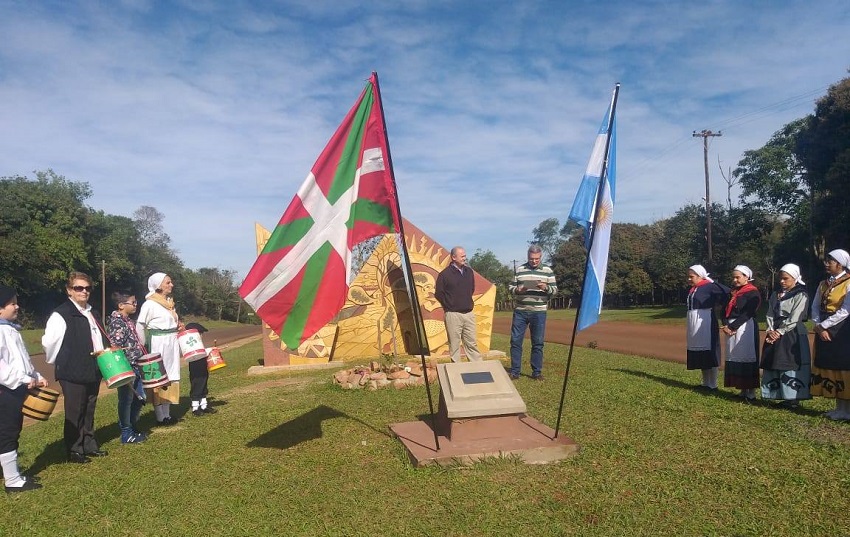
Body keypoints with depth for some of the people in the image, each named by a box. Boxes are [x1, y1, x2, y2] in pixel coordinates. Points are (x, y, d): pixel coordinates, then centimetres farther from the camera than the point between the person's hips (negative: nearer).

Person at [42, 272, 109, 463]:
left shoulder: (91, 312, 13)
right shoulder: (61, 314, -13)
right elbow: (49, 342, -17)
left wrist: (103, 353, 13)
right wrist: (59, 363, -6)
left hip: (92, 371, 7)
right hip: (72, 373, -7)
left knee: (89, 410, 16)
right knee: (75, 413, 3)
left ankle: (89, 445, 27)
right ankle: (74, 451, 14)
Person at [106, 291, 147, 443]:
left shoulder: (128, 321, 13)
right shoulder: (116, 322, -15)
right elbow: (116, 347, -20)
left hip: (135, 366, 9)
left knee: (139, 398, 14)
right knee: (126, 400, 1)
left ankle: (133, 428, 27)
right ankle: (126, 434, 12)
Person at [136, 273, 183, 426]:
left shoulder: (170, 301, 12)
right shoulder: (150, 304, -11)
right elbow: (140, 327, -11)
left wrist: (179, 326, 5)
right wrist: (143, 347, -8)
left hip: (172, 343, 8)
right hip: (158, 344, -8)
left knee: (170, 377, 11)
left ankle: (167, 414, 19)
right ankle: (160, 417, 6)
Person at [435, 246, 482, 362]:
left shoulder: (469, 271, 8)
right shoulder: (445, 274, -9)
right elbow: (438, 294, -4)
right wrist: (449, 306, 1)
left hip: (469, 313, 5)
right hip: (453, 315, -5)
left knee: (472, 343, 9)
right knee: (454, 345, 2)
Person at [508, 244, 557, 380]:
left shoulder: (547, 270, 3)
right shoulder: (519, 269, 5)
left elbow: (555, 290, 2)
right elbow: (510, 287, 8)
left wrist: (546, 288, -19)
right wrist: (517, 290, -14)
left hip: (539, 313, -1)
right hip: (520, 311, 1)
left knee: (538, 343, 5)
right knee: (515, 341, 1)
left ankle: (537, 372, 16)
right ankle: (515, 371, 11)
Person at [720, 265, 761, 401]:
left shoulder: (753, 293, -7)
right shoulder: (732, 293, 16)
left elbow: (747, 314, -15)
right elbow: (725, 310, 10)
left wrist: (732, 327, -17)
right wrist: (725, 325, -7)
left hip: (746, 329, -7)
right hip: (731, 329, 7)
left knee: (747, 359, -5)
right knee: (735, 360, 7)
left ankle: (751, 393, 1)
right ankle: (743, 391, 15)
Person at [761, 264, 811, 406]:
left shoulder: (801, 295, -5)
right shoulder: (775, 295, 15)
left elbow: (794, 318, -12)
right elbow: (770, 315, 10)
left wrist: (779, 332, -16)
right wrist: (770, 331, -6)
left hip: (792, 336, -7)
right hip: (774, 335, 7)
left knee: (790, 366, -7)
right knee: (774, 366, 6)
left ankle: (793, 398, -1)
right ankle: (782, 396, 13)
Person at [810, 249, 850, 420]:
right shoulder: (823, 284, 12)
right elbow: (815, 307, 8)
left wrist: (824, 325, -13)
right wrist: (818, 326, -7)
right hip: (823, 331, 7)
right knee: (829, 368, 9)